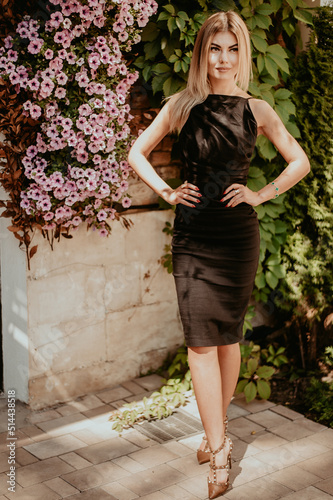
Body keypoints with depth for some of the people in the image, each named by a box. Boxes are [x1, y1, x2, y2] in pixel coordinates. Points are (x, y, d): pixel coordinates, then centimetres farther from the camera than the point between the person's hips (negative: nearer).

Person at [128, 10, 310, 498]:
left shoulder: (256, 110, 4)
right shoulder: (181, 106, 5)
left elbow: (300, 162, 11)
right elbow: (137, 153, 14)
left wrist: (260, 195, 1)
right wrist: (167, 191, 3)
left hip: (238, 235, 0)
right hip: (192, 234, 0)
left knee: (228, 336, 8)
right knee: (200, 339, -7)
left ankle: (217, 433, 26)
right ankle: (220, 450, -1)